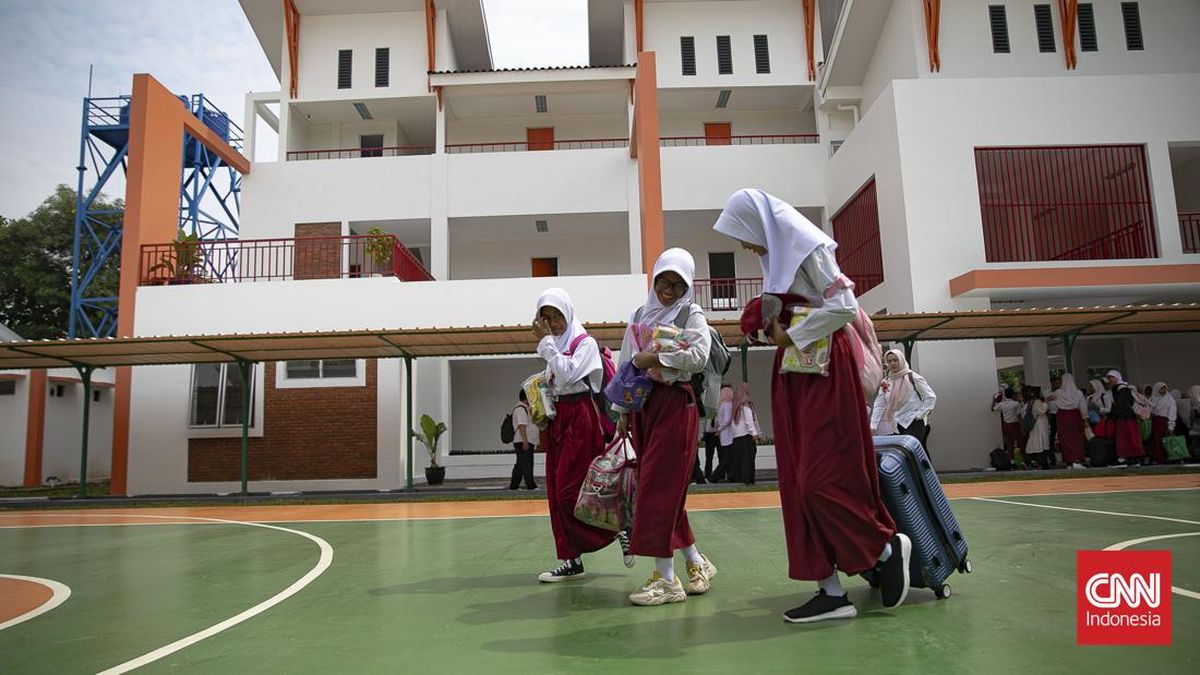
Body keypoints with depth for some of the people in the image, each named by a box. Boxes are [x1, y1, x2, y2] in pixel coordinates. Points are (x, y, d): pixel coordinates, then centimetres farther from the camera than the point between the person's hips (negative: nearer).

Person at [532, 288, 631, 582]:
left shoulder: (585, 343, -6)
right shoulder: (556, 346, 17)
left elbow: (567, 375, -20)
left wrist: (547, 343, -13)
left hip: (580, 419, -8)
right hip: (557, 420, 8)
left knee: (570, 491, -11)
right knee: (557, 492, 4)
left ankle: (620, 528, 9)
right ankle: (570, 560, 10)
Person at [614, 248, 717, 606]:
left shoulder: (691, 314, 2)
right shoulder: (638, 317, 17)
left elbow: (699, 357, -14)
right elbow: (626, 366, 16)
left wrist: (656, 358, -15)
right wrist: (622, 411, 13)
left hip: (676, 404, -6)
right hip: (642, 405, 6)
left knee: (659, 487, -10)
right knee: (665, 489, 7)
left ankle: (666, 577, -3)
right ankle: (696, 562, 21)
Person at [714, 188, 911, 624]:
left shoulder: (807, 248, -9)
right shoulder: (777, 258, 17)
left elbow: (844, 307, -18)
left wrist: (790, 336, -12)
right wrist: (771, 327, 3)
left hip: (825, 373, -9)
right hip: (794, 378, 9)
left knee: (822, 481, -9)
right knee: (800, 485, 3)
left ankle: (888, 548, 15)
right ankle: (831, 591, 7)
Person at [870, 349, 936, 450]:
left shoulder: (913, 377, -2)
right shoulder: (885, 382, 8)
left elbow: (931, 397, -1)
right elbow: (879, 406, 5)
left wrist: (920, 414, -7)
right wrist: (873, 426, -4)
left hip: (914, 422, -4)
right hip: (897, 424, 4)